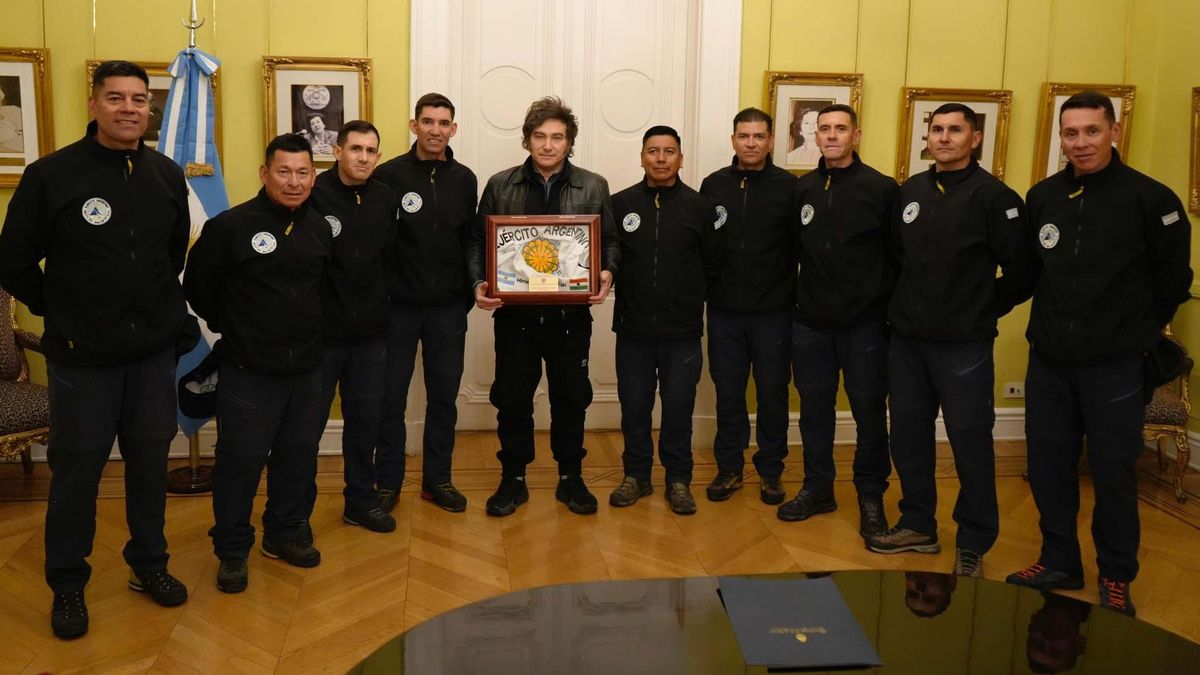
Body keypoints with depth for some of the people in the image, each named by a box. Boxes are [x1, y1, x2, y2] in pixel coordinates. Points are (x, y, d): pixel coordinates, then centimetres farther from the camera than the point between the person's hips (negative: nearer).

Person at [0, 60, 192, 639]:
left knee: (150, 459, 12)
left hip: (154, 352, 3)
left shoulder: (167, 175, 2)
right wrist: (60, 314, 2)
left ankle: (149, 564, 30)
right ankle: (67, 584, 24)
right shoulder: (51, 174, -9)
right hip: (81, 355, -3)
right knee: (77, 467, 7)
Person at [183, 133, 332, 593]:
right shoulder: (230, 226, -11)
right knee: (241, 461, 2)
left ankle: (285, 534, 32)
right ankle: (232, 551, 17)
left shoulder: (321, 229, 5)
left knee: (299, 456, 14)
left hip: (306, 369, 5)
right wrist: (234, 330, 4)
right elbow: (198, 288, -3)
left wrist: (305, 332, 12)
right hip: (248, 372, -5)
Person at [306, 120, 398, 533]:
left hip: (371, 332, 5)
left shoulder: (386, 199, 4)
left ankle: (361, 500, 30)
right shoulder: (313, 194, -13)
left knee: (366, 420, 14)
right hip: (319, 330, -5)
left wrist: (380, 302, 8)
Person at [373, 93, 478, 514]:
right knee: (391, 396, 6)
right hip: (398, 305, -3)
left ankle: (437, 479, 23)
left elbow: (470, 241, 11)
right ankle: (387, 482, 19)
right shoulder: (388, 175, -4)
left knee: (444, 396, 10)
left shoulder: (464, 180, 7)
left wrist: (468, 294, 5)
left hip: (448, 307, 3)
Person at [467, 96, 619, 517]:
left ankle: (571, 478, 27)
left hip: (572, 314, 0)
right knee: (512, 399, 8)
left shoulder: (594, 187, 3)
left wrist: (607, 273, -13)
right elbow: (478, 241, 5)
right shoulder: (500, 185, 3)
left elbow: (610, 242, 7)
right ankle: (513, 479, 25)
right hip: (514, 313, 0)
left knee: (571, 398, 11)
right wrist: (479, 284, -11)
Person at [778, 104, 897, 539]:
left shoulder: (881, 189, -4)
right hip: (811, 322, 4)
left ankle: (871, 496, 21)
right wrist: (797, 296, 5)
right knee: (814, 408, 11)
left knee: (869, 410, 6)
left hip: (865, 323, -3)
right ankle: (817, 488, 27)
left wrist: (888, 304, -7)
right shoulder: (803, 189, 7)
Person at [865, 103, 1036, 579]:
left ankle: (973, 545, 18)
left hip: (964, 344, -5)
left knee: (971, 443, 3)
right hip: (907, 339, 6)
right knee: (908, 436, 13)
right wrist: (907, 303, 11)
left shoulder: (993, 196, -8)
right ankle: (918, 526, 29)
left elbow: (1021, 271, -9)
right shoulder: (910, 191, 9)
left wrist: (984, 310, -2)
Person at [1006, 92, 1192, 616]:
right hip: (1048, 361, 4)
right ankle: (1059, 562, 27)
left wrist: (1136, 331, 4)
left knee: (1114, 474, 5)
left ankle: (1117, 579, 22)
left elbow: (1174, 278, 0)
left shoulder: (1149, 198, -7)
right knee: (1048, 469, 11)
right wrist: (1057, 320, 10)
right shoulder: (1043, 197, 5)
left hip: (1115, 367, -4)